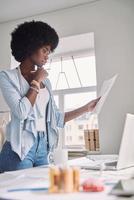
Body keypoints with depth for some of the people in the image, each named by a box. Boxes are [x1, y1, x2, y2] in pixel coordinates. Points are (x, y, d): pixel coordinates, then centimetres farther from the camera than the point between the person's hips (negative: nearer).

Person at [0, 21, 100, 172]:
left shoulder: (45, 81, 13)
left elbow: (56, 118, 14)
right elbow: (21, 111, -18)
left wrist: (86, 108, 10)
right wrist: (36, 82, -7)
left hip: (43, 148, 6)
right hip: (20, 148, -5)